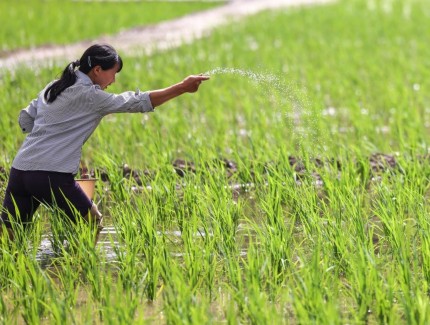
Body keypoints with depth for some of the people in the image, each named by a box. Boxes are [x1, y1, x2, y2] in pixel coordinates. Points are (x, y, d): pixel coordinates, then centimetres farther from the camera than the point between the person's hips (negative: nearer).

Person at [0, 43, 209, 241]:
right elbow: (139, 102, -4)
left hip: (20, 169, 7)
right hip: (52, 175, -7)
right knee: (92, 223, 12)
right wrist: (182, 88, 0)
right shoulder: (90, 96, -4)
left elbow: (25, 120, 22)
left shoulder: (53, 88, 19)